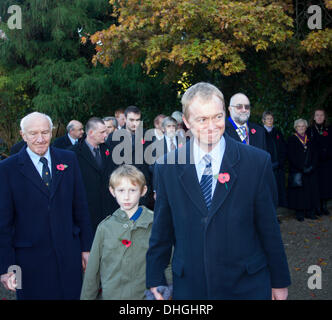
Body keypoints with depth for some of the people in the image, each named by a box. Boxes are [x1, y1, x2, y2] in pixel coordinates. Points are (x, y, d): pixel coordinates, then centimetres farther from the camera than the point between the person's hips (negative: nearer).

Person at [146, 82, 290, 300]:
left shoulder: (257, 162, -8)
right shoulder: (167, 168, -3)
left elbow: (269, 227, -3)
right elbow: (162, 231, 3)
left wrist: (280, 281, 3)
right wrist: (155, 280, 5)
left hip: (247, 286, -1)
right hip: (188, 287, 1)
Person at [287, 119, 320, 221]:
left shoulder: (309, 140, 13)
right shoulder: (292, 140, -1)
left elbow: (314, 155, 9)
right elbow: (292, 157, -9)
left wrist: (312, 167, -8)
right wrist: (302, 168, -16)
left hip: (310, 171, 5)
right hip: (297, 171, -4)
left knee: (311, 191, 4)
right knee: (299, 193, -3)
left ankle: (310, 212, 12)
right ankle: (299, 213, 4)